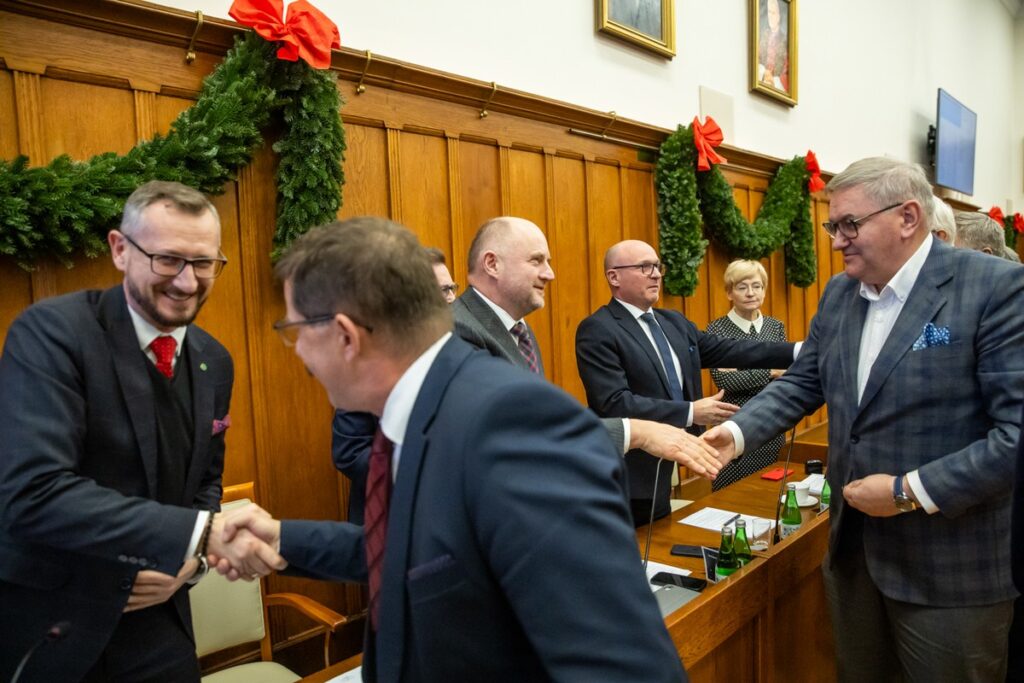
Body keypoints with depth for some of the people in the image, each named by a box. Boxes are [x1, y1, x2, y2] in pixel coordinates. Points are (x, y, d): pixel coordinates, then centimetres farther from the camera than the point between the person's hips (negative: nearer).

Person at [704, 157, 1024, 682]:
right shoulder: (838, 293, 5)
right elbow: (801, 384, 8)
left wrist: (910, 491, -21)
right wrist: (736, 432, -7)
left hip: (949, 567, -5)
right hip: (853, 547, 6)